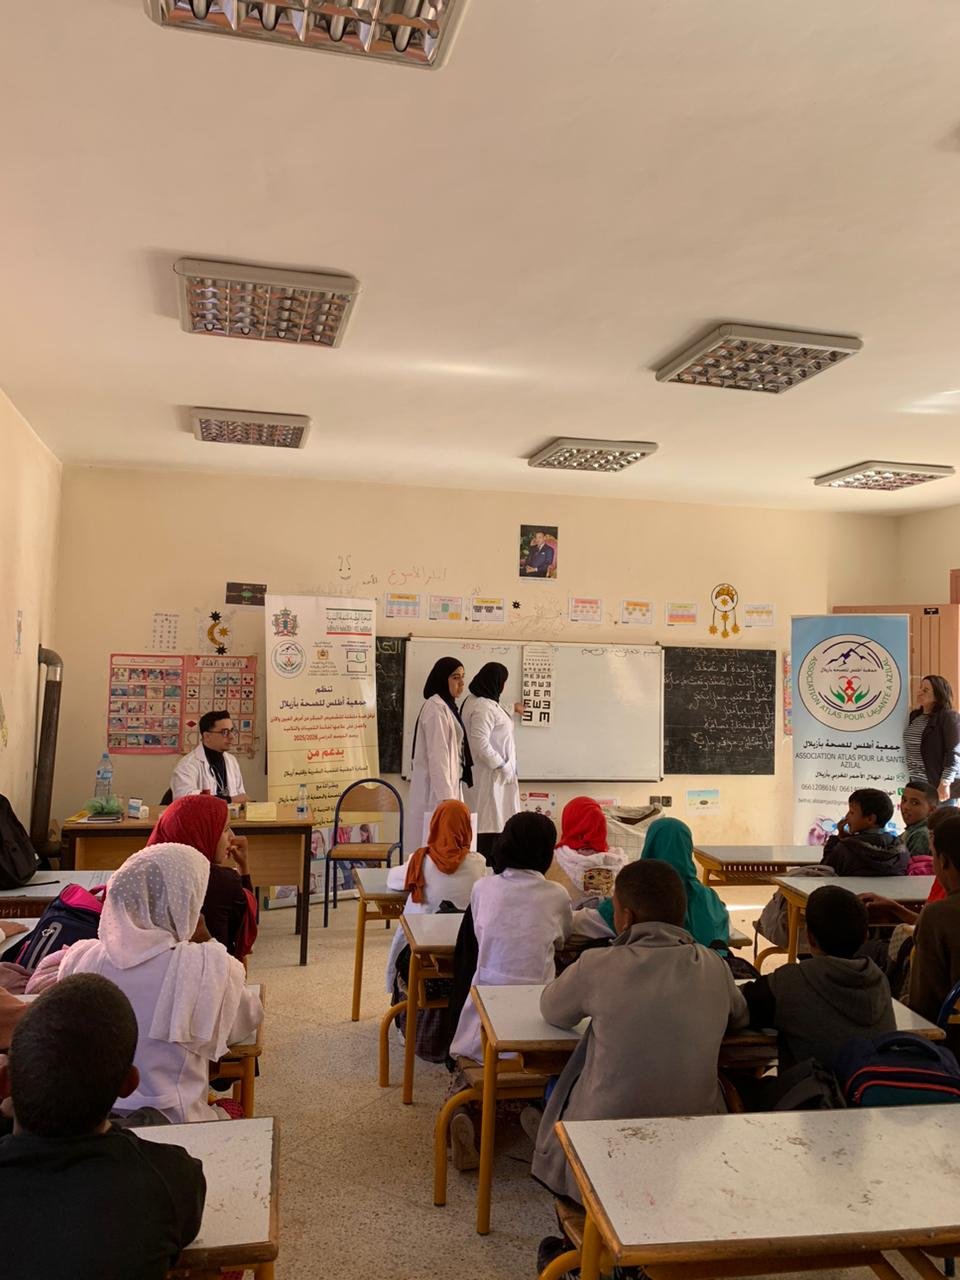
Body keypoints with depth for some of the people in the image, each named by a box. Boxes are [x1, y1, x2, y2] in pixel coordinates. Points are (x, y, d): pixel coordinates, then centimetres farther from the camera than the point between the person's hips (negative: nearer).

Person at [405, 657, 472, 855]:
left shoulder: (448, 706, 15)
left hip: (448, 784, 9)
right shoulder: (436, 708, -15)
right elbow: (437, 756, -20)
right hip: (436, 788, -9)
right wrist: (446, 796, -22)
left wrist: (452, 792, 16)